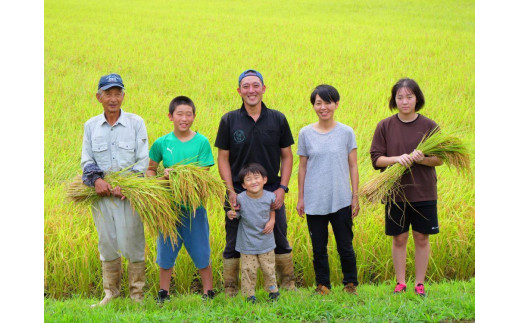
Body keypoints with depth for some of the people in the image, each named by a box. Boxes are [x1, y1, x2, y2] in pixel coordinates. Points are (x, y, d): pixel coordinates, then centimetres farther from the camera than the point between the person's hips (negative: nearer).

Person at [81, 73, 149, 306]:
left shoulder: (136, 123, 2)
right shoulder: (90, 125, 10)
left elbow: (143, 160, -1)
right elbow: (86, 159, 8)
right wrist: (96, 180, -12)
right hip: (101, 191, 2)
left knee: (133, 241, -3)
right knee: (107, 242, 8)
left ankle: (137, 293, 8)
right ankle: (111, 292, 19)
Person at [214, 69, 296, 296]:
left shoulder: (278, 119, 1)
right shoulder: (229, 121, -2)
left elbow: (286, 156, 5)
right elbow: (223, 158, 0)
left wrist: (282, 188, -5)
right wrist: (231, 191, -9)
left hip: (271, 192, 1)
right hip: (239, 193, -1)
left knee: (280, 241, 10)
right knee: (234, 244, 6)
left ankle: (288, 284, 26)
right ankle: (230, 290, 19)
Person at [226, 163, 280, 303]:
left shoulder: (270, 197, -10)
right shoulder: (240, 199, -15)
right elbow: (237, 214, -1)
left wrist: (272, 221, -7)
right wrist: (231, 215, -23)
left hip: (266, 241, 1)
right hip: (247, 243, -1)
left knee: (268, 269, 14)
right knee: (248, 270, 2)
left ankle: (273, 291, 33)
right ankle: (250, 295, 17)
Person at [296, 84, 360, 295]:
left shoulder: (346, 132, 0)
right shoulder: (306, 133, 3)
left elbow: (353, 167, 3)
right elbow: (302, 167, 8)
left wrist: (355, 197, 1)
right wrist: (300, 198, 7)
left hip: (341, 201, -1)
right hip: (314, 202, 1)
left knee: (345, 246, 4)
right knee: (319, 248, 8)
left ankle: (350, 283, 21)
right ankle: (322, 285, 22)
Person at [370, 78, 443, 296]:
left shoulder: (429, 126, -1)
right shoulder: (385, 126, 0)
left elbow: (440, 159, 1)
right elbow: (376, 159, -1)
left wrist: (422, 159, -20)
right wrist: (397, 159, -20)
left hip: (424, 192, 0)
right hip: (396, 193, 0)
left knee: (421, 238, 6)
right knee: (399, 238, 7)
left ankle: (420, 284, 18)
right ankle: (400, 283, 19)